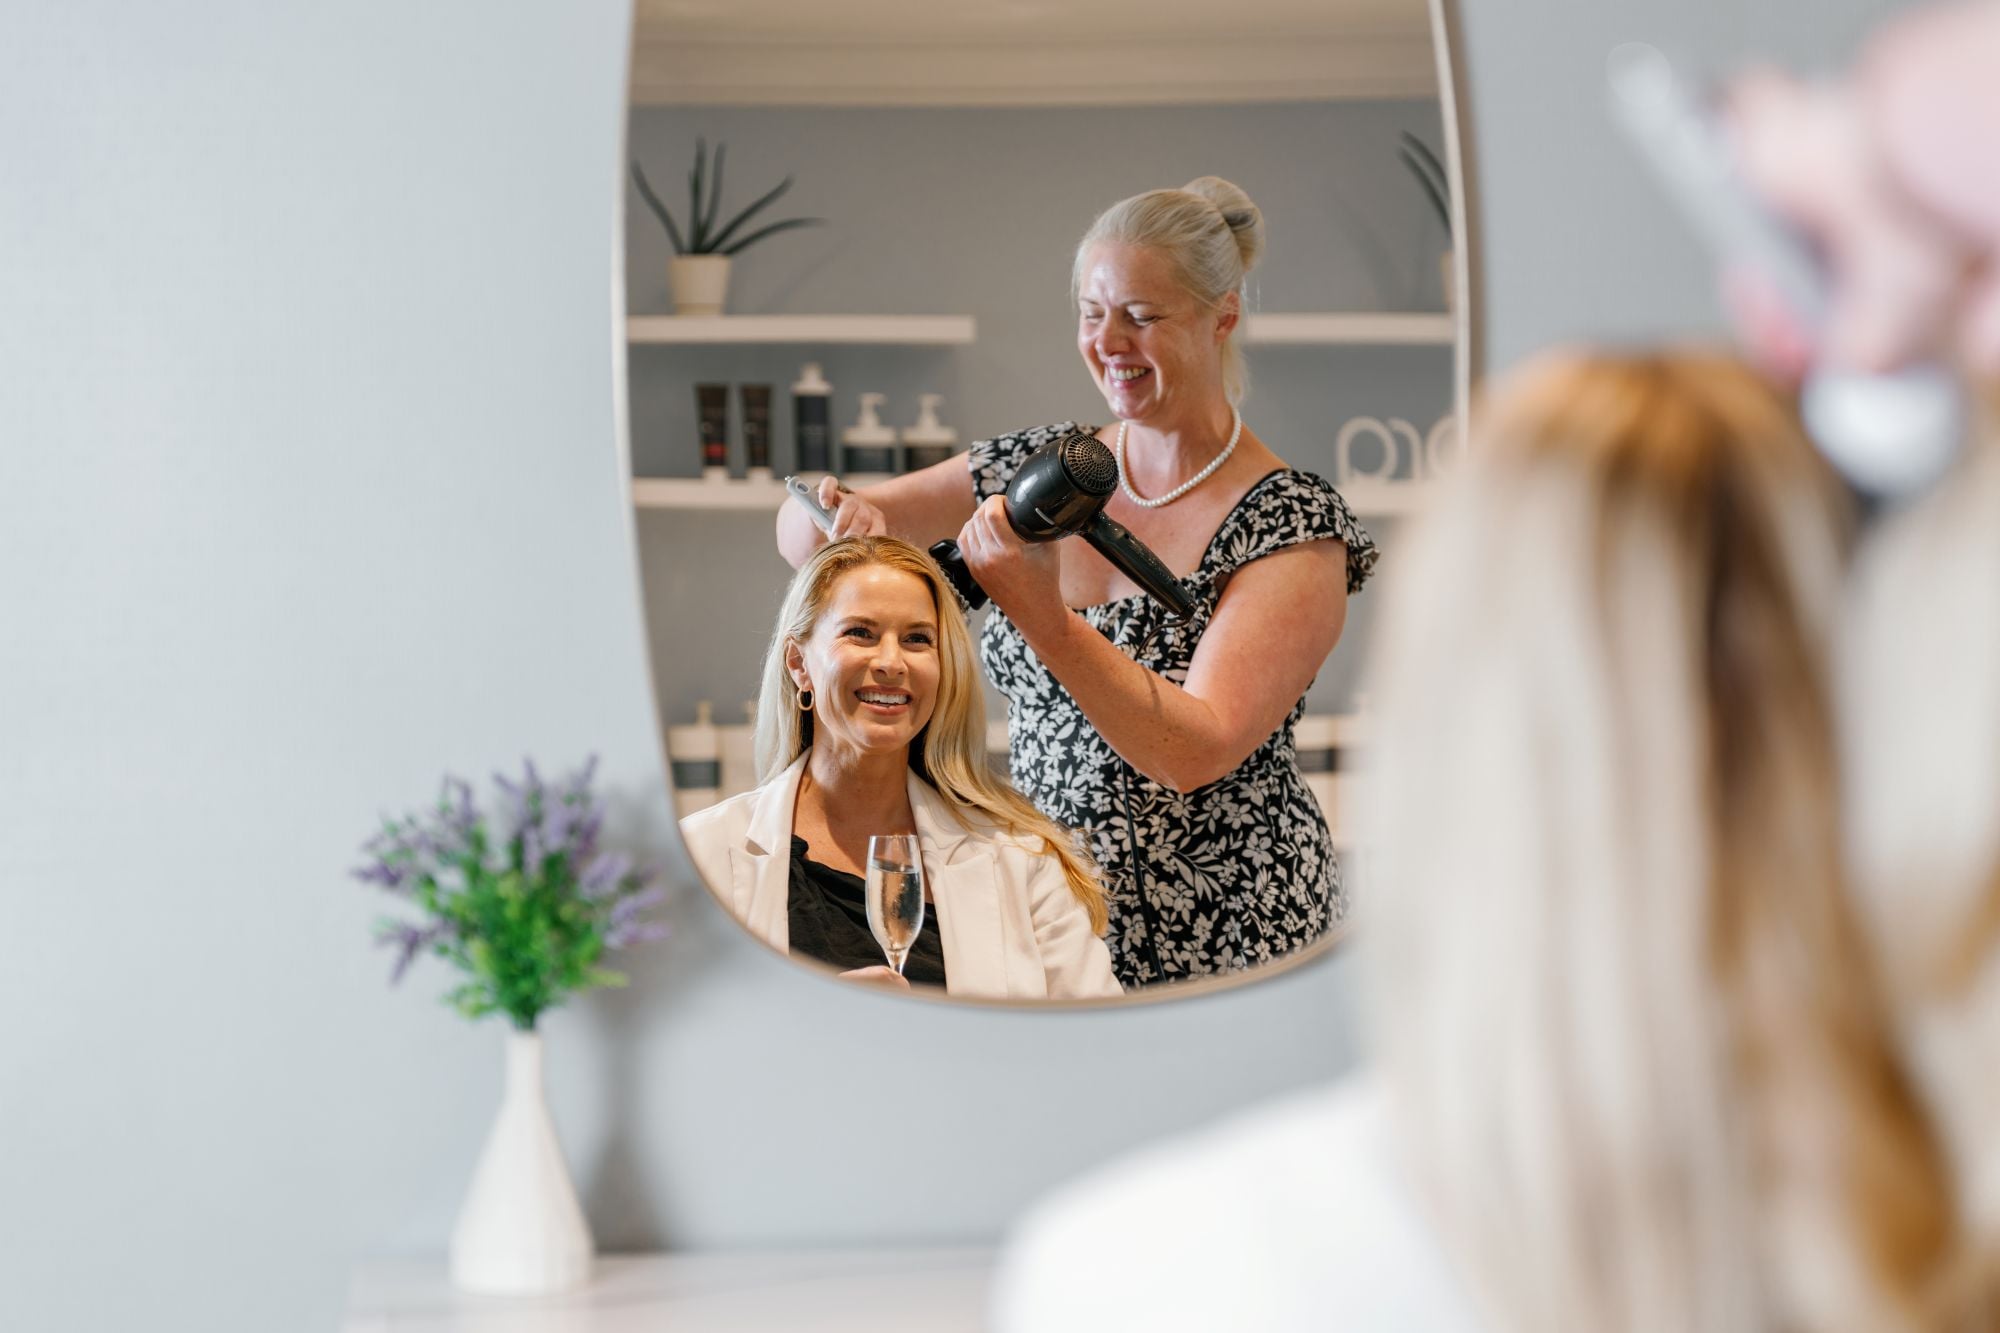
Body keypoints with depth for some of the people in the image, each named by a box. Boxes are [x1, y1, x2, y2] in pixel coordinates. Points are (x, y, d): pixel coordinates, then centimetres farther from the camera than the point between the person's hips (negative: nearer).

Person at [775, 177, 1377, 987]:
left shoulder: (1292, 526, -11)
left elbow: (1197, 751, -23)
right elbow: (806, 525, 11)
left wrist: (1042, 617, -34)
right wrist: (837, 515, -14)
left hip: (1222, 942, -5)